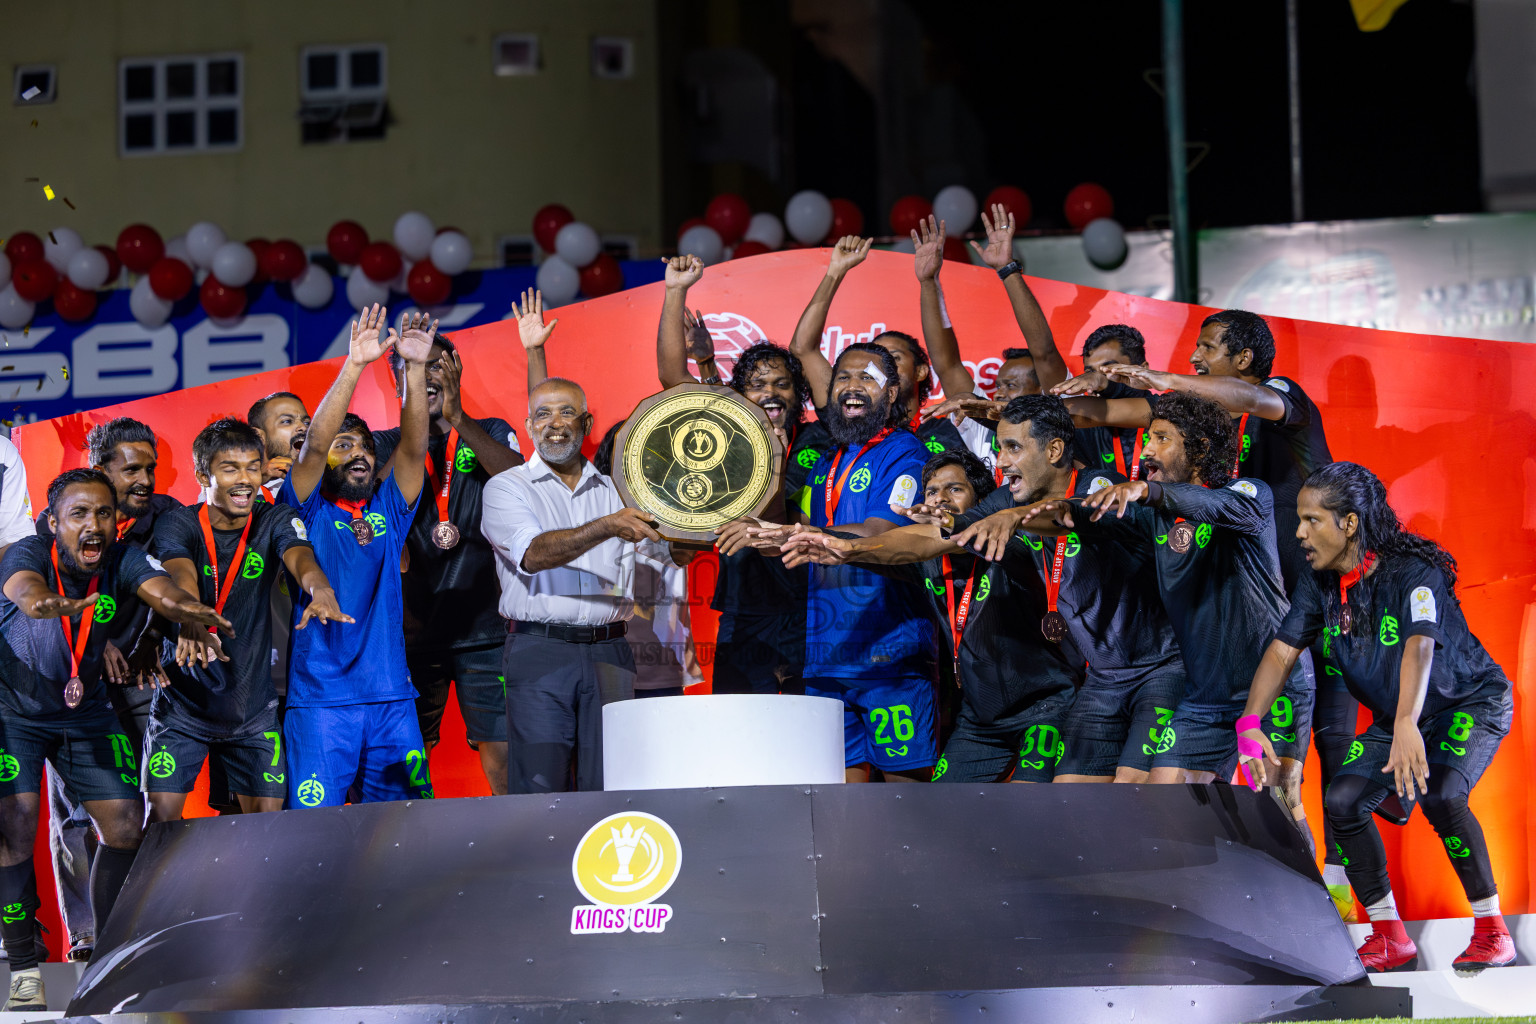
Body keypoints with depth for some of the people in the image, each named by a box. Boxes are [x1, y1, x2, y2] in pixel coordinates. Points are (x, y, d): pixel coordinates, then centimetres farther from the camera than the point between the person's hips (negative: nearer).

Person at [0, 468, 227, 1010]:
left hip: (86, 710, 4)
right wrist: (46, 602, -73)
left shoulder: (123, 560, -16)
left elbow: (162, 592, -35)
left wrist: (191, 611, -60)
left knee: (126, 827, -2)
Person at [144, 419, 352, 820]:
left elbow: (300, 557, -25)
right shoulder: (178, 525, -9)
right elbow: (182, 577, -29)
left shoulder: (275, 521, -4)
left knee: (267, 816, -1)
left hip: (253, 704, 2)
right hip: (183, 700, -2)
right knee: (162, 814, -7)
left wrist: (320, 591, -50)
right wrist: (192, 624, -52)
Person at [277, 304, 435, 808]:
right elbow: (314, 444, -10)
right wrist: (354, 365, -18)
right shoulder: (308, 512, 5)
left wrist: (416, 369, -10)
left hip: (391, 695, 4)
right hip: (321, 696, -4)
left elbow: (414, 447, 2)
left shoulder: (388, 510, 15)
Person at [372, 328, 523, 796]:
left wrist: (458, 417, -19)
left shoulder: (492, 434, 11)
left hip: (484, 630, -1)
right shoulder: (385, 445, 11)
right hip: (414, 631, 1)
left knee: (504, 758, -6)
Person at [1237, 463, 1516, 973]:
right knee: (1342, 801, -11)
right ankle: (1389, 937, 2)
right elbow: (1283, 650, -8)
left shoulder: (1413, 572, -29)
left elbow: (1419, 646, -45)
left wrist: (1407, 726, -62)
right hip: (1397, 718, 7)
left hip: (1472, 702, -7)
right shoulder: (1321, 585, -8)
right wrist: (1249, 723, -24)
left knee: (1438, 794, -32)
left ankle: (1492, 929, -17)